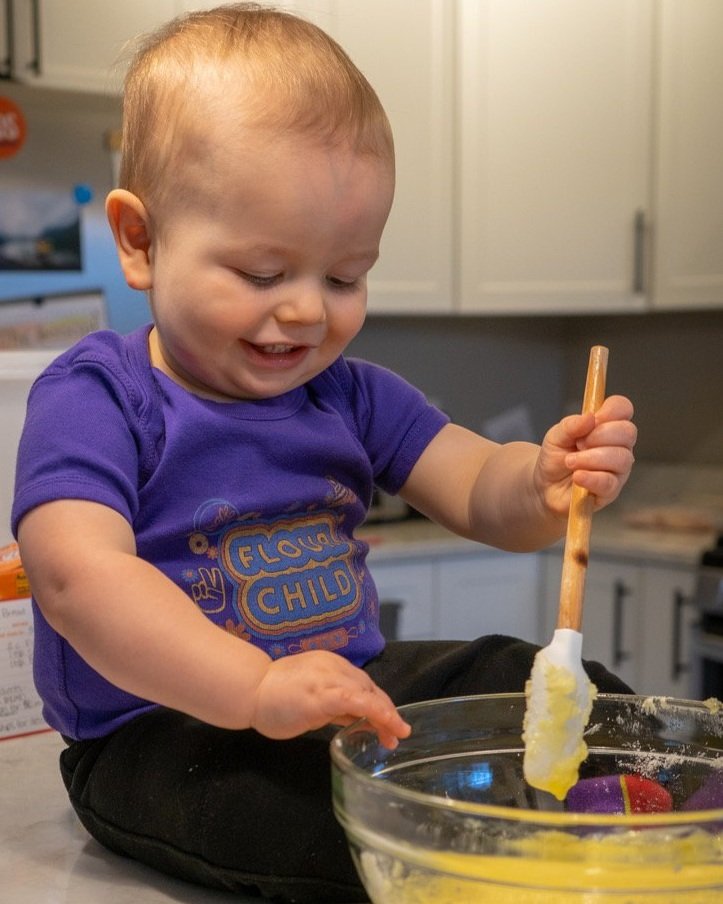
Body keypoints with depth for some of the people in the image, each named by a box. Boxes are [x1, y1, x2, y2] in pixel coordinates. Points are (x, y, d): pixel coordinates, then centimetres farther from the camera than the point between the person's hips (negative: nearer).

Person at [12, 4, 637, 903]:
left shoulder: (351, 393, 9)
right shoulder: (97, 397, -13)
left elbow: (479, 493, 5)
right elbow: (79, 576, -27)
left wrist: (545, 484, -21)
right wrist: (256, 690, -40)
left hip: (353, 689, 7)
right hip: (160, 728, -6)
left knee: (573, 694, -3)